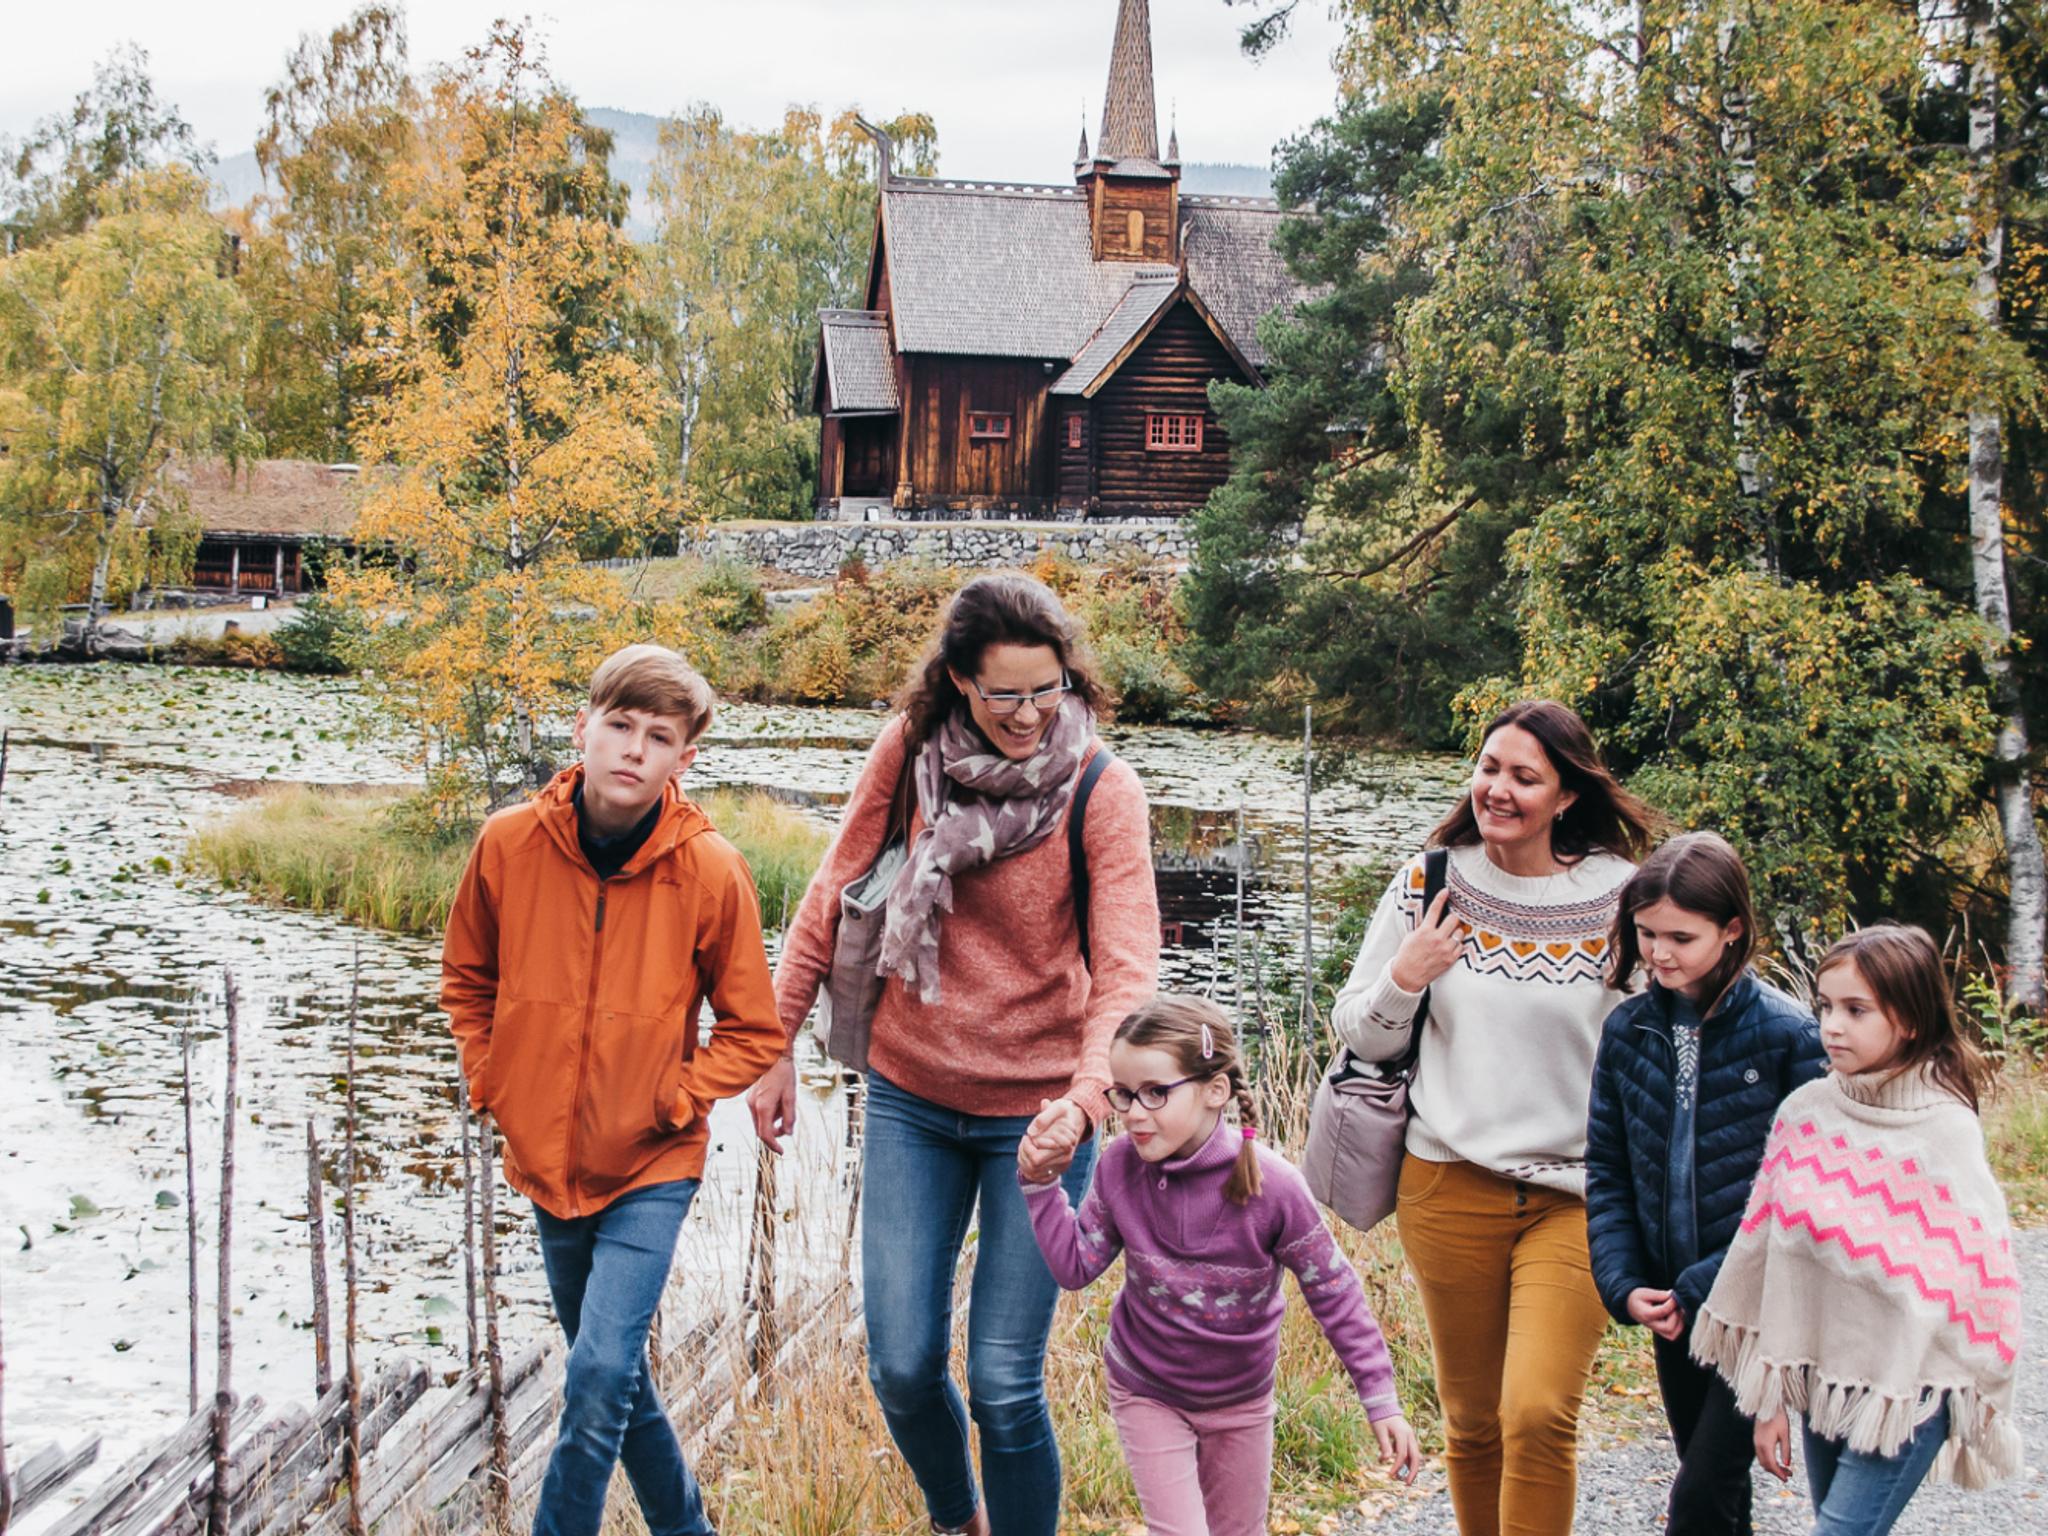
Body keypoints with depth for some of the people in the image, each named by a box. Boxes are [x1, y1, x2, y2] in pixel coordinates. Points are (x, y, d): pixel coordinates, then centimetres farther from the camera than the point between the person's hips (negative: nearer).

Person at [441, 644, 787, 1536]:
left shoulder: (711, 871, -15)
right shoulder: (509, 843, -9)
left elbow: (754, 1031, -4)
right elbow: (467, 978, 10)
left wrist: (668, 1101, -12)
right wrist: (492, 1083, 1)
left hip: (652, 1168, -4)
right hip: (547, 1160, 4)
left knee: (601, 1376, -15)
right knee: (614, 1380, 17)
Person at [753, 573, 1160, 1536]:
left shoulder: (1103, 794, -13)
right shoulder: (908, 750, -5)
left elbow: (1126, 970, -20)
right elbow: (833, 896, 5)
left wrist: (1085, 1097, -36)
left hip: (1036, 1112, -3)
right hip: (911, 1099, 3)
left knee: (1005, 1386, -1)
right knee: (902, 1368, 7)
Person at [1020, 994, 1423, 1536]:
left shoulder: (1270, 1185, -27)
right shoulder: (1121, 1166, -19)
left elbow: (1334, 1293, -16)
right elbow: (1075, 1266, -8)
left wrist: (1381, 1400, -12)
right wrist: (1040, 1184, -20)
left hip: (1240, 1399, 0)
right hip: (1145, 1391, 0)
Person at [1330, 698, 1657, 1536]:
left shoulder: (1619, 898, -4)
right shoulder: (1430, 885, 1)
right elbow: (1358, 1035, 7)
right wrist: (1402, 982, -11)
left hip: (1576, 1194, -2)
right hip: (1450, 1185, 2)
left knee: (1539, 1414, -15)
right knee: (1472, 1423, 12)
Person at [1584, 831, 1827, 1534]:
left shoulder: (1786, 1033, -13)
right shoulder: (1627, 1030, 1)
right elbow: (1607, 1171, 6)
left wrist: (1705, 1287, -14)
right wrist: (1623, 1284, -6)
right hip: (1672, 1309, 5)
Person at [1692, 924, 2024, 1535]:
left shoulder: (1946, 1130, -11)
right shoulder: (1804, 1114, 1)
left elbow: (1975, 1275, -5)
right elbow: (1774, 1251, 6)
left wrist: (1971, 1413, 0)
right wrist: (1770, 1395, 8)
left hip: (1907, 1391, -5)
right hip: (1820, 1379, 5)